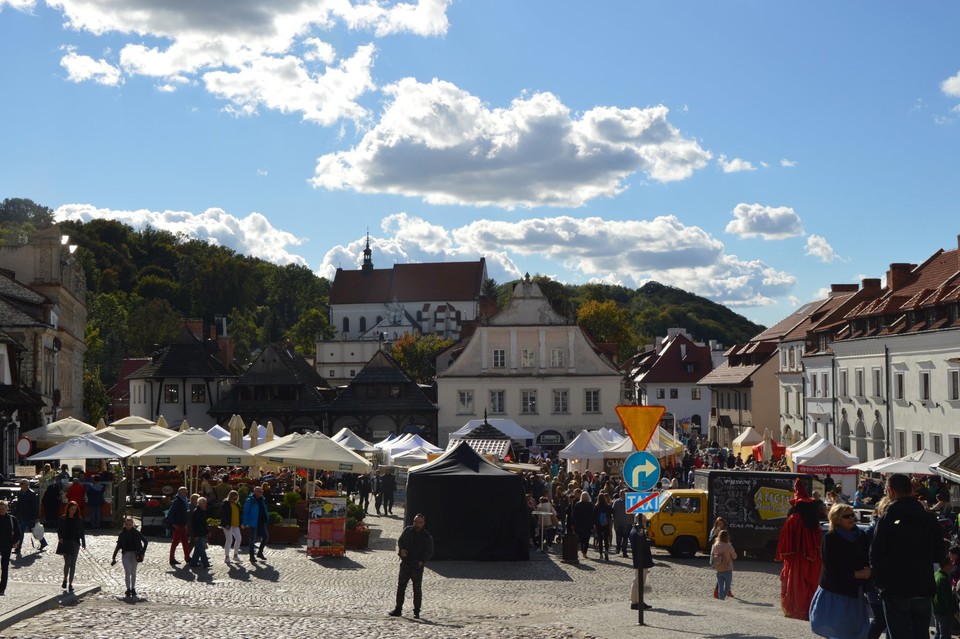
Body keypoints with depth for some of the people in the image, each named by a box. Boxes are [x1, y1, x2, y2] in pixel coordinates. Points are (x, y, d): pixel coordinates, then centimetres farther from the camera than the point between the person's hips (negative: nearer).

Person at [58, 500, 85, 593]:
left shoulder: (79, 519, 4)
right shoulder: (63, 519, 2)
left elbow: (81, 532, 6)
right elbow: (59, 530, 8)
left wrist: (83, 543, 1)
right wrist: (60, 538, -9)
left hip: (75, 543, 1)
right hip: (65, 543, -1)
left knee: (73, 564, 2)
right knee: (67, 563, -7)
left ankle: (70, 583, 9)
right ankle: (65, 579, 18)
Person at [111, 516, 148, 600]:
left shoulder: (136, 533, -3)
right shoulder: (122, 534, 1)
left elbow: (145, 541, 5)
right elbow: (118, 546, 8)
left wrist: (142, 553, -1)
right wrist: (114, 558, 6)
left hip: (134, 554, 0)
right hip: (125, 554, 0)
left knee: (133, 573, 10)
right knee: (127, 572, -11)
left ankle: (133, 589, 23)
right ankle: (128, 590, -10)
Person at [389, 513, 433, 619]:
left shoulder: (427, 537, -1)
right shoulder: (407, 531, 6)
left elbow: (429, 552, 0)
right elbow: (400, 541, 11)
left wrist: (422, 561, -15)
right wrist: (401, 550, -10)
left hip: (417, 566, -2)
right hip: (405, 564, 2)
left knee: (417, 589, 2)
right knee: (400, 586, 3)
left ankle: (416, 611, 10)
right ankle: (398, 609, 11)